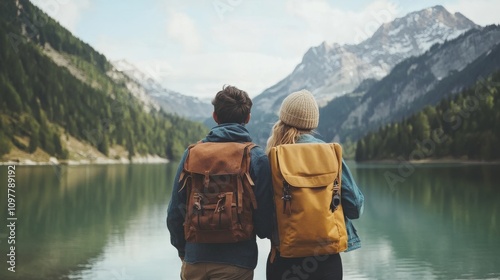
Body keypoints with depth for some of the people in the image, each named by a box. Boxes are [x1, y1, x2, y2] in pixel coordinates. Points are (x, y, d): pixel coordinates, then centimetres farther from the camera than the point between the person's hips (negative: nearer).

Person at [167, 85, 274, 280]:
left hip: (194, 258, 3)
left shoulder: (192, 152, 0)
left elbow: (175, 211, 3)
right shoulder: (257, 158, -7)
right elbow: (264, 219, -7)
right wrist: (265, 232, 16)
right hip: (237, 263, -2)